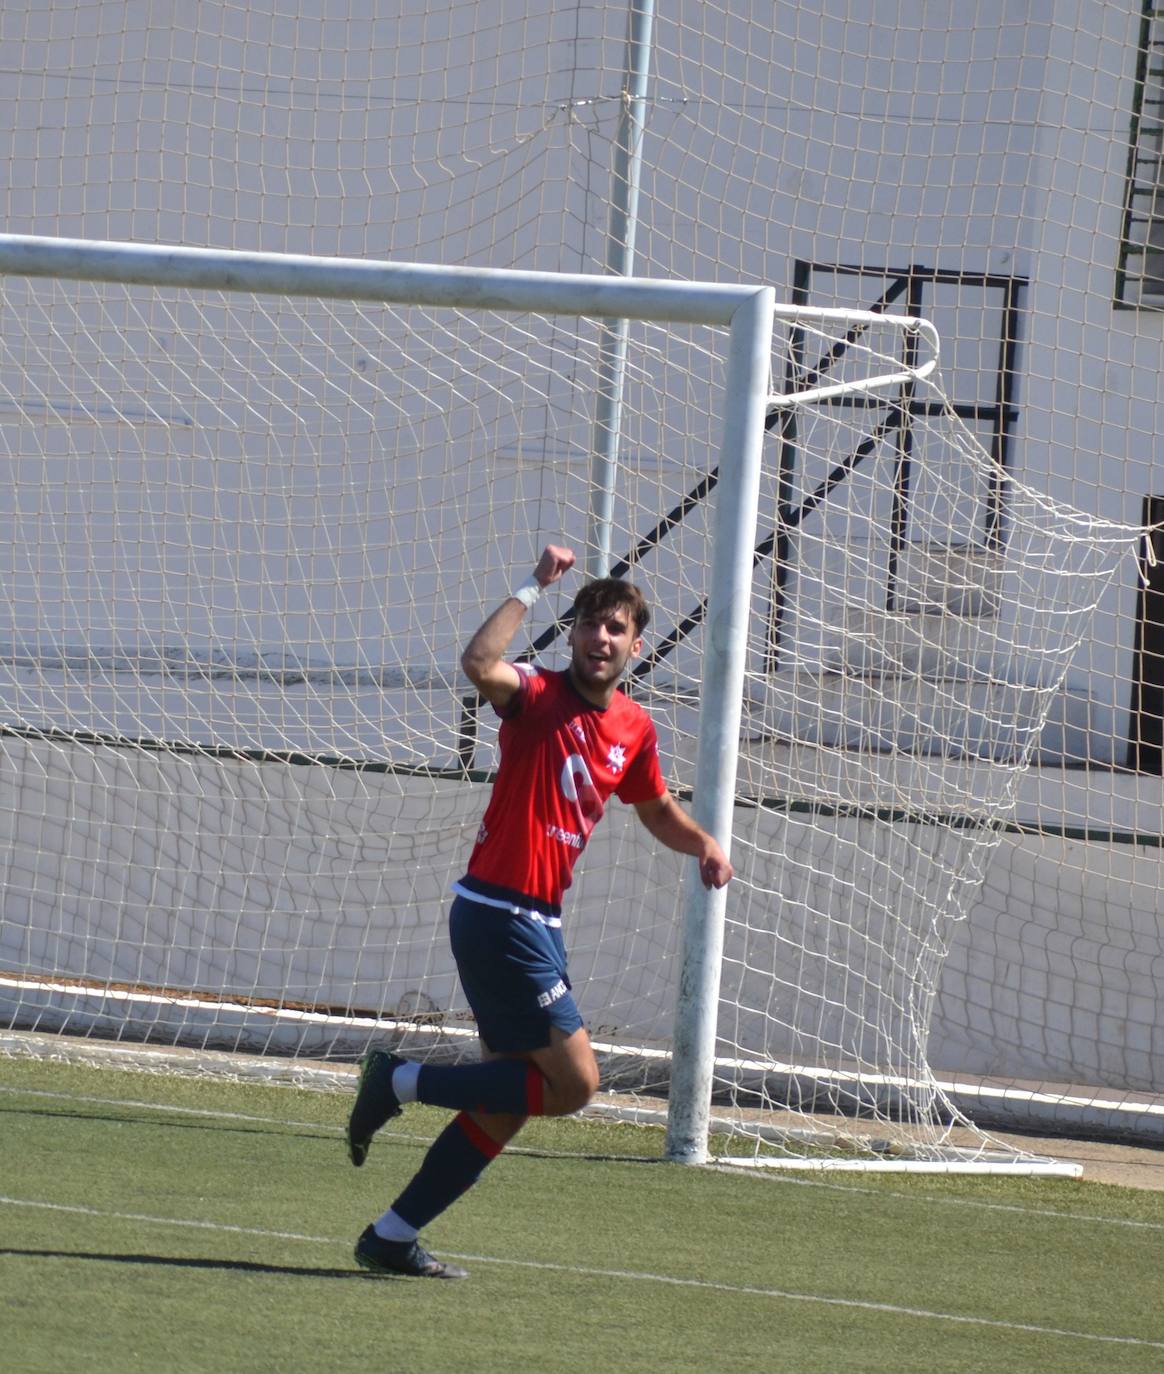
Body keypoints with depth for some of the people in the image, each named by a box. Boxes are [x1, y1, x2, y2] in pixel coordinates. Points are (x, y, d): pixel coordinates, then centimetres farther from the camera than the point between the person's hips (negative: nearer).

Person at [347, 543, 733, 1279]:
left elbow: (658, 809, 30)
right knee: (573, 1080, -12)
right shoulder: (540, 697, -10)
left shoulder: (635, 728, 11)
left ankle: (394, 1236, 15)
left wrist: (705, 843, 10)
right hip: (498, 913, -8)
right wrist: (536, 587, -27)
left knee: (509, 1103, 10)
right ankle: (401, 1080, -2)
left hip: (539, 922, 8)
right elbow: (479, 663, -33)